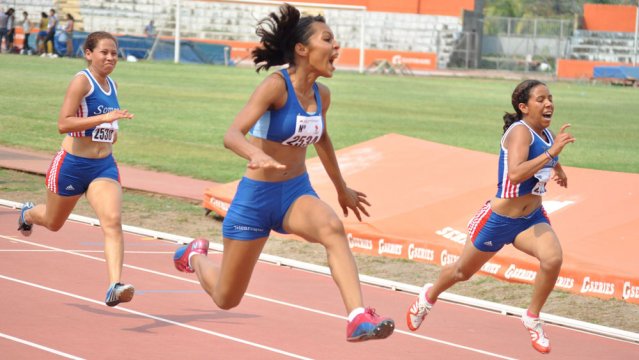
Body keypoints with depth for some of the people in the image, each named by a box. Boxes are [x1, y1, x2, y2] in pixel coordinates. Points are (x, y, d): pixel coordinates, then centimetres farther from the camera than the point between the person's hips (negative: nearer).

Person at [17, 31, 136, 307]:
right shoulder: (82, 81, -14)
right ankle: (28, 214, 57)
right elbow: (63, 123, -26)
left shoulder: (111, 86, 8)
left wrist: (112, 131, 11)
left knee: (112, 221, -20)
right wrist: (105, 118, -32)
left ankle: (115, 287, -29)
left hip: (104, 166, 4)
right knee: (53, 223, 20)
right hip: (72, 164, -4)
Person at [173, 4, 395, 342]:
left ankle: (359, 319, -43)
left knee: (332, 228, -33)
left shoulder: (321, 95, 1)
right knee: (225, 299, 11)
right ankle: (196, 255, 46)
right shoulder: (277, 86, -19)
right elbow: (232, 134, -31)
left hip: (297, 192, 4)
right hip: (256, 196, -4)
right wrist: (257, 154, -53)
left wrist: (342, 189, 33)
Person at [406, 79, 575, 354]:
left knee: (552, 258, -26)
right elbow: (515, 174, -41)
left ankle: (533, 318, -6)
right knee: (463, 271, 17)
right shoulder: (520, 131, -22)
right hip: (499, 220, -5)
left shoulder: (545, 133, 2)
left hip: (532, 218, 5)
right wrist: (551, 152, -44)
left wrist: (558, 170, 21)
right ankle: (429, 296, 49)